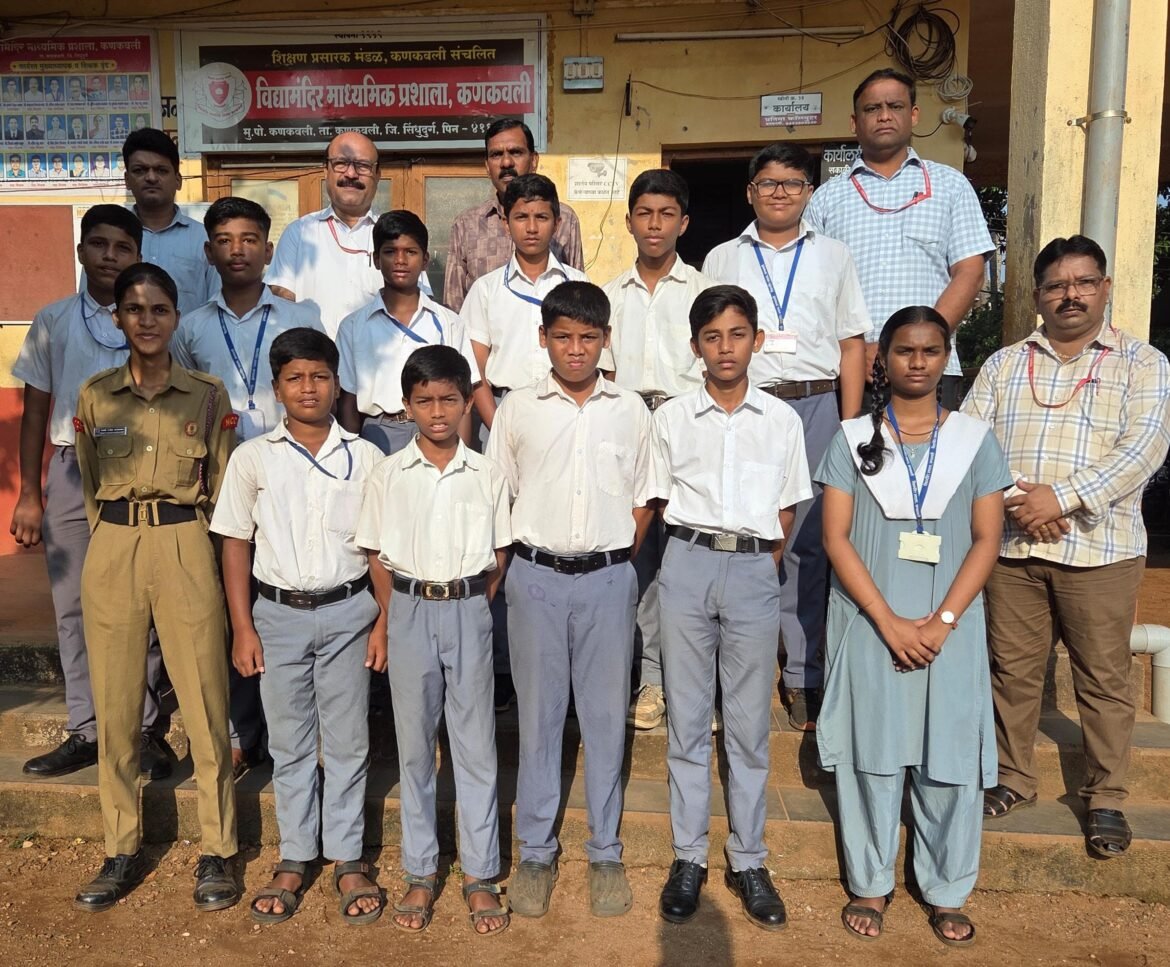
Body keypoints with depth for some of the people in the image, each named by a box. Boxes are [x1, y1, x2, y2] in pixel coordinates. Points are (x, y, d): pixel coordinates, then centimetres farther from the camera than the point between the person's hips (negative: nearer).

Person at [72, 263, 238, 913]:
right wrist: (117, 539, 13)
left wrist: (174, 538, 5)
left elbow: (222, 490, 6)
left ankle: (215, 852, 13)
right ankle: (122, 850, 22)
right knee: (115, 706, 6)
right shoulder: (94, 396, 7)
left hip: (185, 549, -2)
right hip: (112, 551, 2)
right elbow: (90, 486, 16)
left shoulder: (208, 396, 2)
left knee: (205, 706, -1)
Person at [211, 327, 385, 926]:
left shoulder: (363, 457, 0)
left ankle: (347, 859, 23)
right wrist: (242, 627, -2)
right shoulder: (253, 458, 0)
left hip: (347, 612, 0)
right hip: (279, 613, 1)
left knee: (347, 741, 8)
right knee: (289, 743, 12)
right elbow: (236, 544, 3)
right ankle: (294, 859, 27)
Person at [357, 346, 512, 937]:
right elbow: (377, 555, 5)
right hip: (409, 611, 1)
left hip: (468, 611, 0)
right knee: (414, 744, 10)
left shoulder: (486, 474, 0)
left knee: (476, 744, 5)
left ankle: (480, 875, 18)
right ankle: (420, 872, 23)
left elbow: (500, 553, 6)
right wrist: (392, 617, 0)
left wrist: (473, 604, -2)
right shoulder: (388, 475, 0)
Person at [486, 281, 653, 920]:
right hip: (536, 576, 0)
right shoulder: (517, 409, 2)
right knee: (537, 714, 9)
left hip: (608, 579, 1)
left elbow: (641, 500, 10)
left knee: (606, 715, 9)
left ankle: (605, 851, 25)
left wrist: (614, 560, 4)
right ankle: (536, 851, 24)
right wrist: (525, 556, 2)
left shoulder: (630, 411, 4)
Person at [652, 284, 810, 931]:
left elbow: (787, 508, 11)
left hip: (754, 570, 0)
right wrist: (704, 552, 3)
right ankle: (688, 857, 20)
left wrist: (761, 559, 4)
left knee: (749, 723, 6)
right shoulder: (672, 418, 5)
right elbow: (661, 500, 9)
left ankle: (748, 861, 20)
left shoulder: (781, 420, 6)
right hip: (688, 565, 0)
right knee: (687, 717, 7)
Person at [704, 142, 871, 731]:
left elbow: (852, 346, 11)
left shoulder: (832, 257, 14)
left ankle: (803, 678, 10)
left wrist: (851, 428, 3)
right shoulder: (722, 260, 14)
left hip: (814, 407, 0)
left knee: (807, 545, 0)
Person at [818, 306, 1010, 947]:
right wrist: (889, 622, -12)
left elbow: (986, 540, 0)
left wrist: (941, 621, -11)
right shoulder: (853, 439, 2)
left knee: (951, 760, 5)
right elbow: (836, 537, -4)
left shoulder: (975, 440, 5)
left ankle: (947, 892, 24)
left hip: (949, 628, 1)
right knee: (871, 754, 7)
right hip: (869, 624, 0)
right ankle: (870, 884, 23)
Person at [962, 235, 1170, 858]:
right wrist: (1014, 497, -13)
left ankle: (1105, 798, 20)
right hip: (1012, 546, 2)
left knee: (1103, 678, 4)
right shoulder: (1003, 364, 13)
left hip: (1099, 549, -2)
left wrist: (1063, 496, -18)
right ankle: (1012, 780, 26)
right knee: (1011, 669, 9)